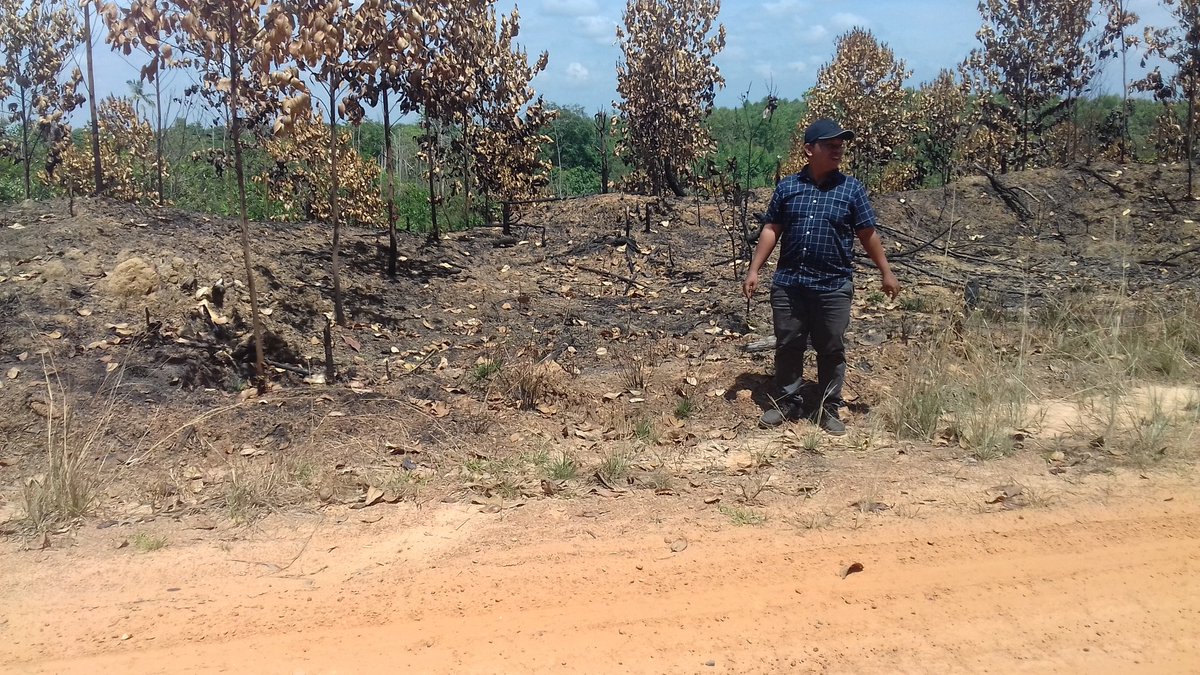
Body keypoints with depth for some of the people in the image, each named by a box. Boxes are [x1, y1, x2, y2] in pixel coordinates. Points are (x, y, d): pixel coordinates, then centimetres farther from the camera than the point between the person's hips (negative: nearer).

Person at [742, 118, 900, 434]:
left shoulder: (851, 188, 1)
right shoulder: (787, 187, 4)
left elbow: (868, 234, 5)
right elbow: (771, 230, 7)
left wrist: (886, 272, 4)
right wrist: (754, 270, 3)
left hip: (833, 286, -1)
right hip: (788, 283, 1)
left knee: (831, 350, 6)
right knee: (787, 346, 10)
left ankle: (828, 408, 20)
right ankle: (787, 402, 25)